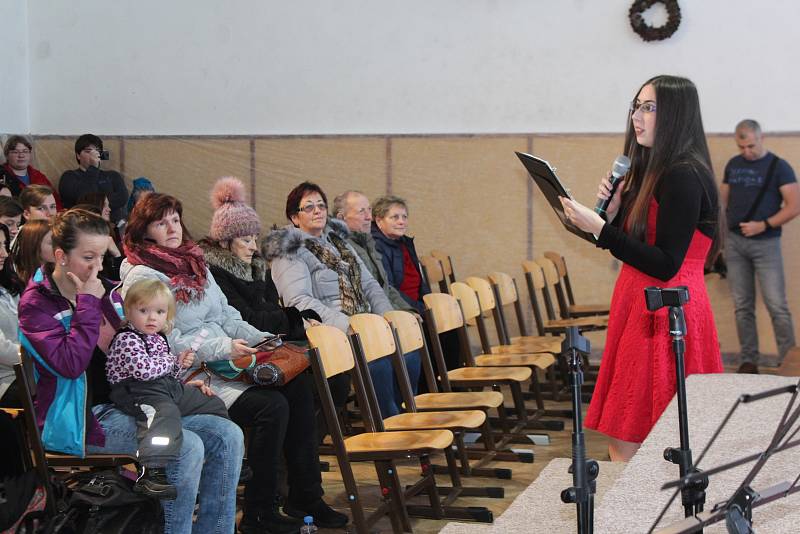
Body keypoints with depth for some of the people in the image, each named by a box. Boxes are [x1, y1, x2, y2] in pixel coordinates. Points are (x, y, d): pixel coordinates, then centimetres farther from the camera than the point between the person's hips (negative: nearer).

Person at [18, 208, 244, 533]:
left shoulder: (105, 290, 13)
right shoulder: (37, 303, -6)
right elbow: (71, 364, -23)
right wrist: (87, 305, -16)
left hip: (129, 403, 8)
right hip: (84, 417, -7)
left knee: (228, 436, -9)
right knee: (187, 446, -28)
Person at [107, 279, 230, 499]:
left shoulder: (159, 338, 20)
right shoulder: (126, 339, -9)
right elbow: (143, 369, -23)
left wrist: (186, 384, 19)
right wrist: (174, 361, -7)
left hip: (168, 388, 9)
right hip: (139, 391, -9)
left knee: (214, 405, 13)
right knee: (164, 411, -40)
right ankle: (151, 474, -56)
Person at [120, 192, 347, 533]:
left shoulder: (194, 262, 18)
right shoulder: (142, 277, -7)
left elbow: (226, 315, 21)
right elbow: (168, 342, -15)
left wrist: (262, 340, 6)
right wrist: (224, 348, -21)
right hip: (190, 375, -8)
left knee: (298, 385, -13)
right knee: (272, 406, -25)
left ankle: (305, 496, -5)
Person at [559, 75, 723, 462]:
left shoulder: (683, 177, -15)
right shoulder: (654, 172, 16)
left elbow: (665, 265, -21)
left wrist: (599, 228, -21)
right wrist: (613, 208, 1)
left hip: (662, 316, -10)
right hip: (642, 309, 10)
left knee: (626, 451, -8)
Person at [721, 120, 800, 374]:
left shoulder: (778, 167, -3)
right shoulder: (733, 165, 11)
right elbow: (723, 200, 18)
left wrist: (764, 225, -16)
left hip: (765, 243, -4)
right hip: (734, 241, 4)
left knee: (777, 305, -7)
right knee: (742, 306, 6)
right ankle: (748, 361, 13)